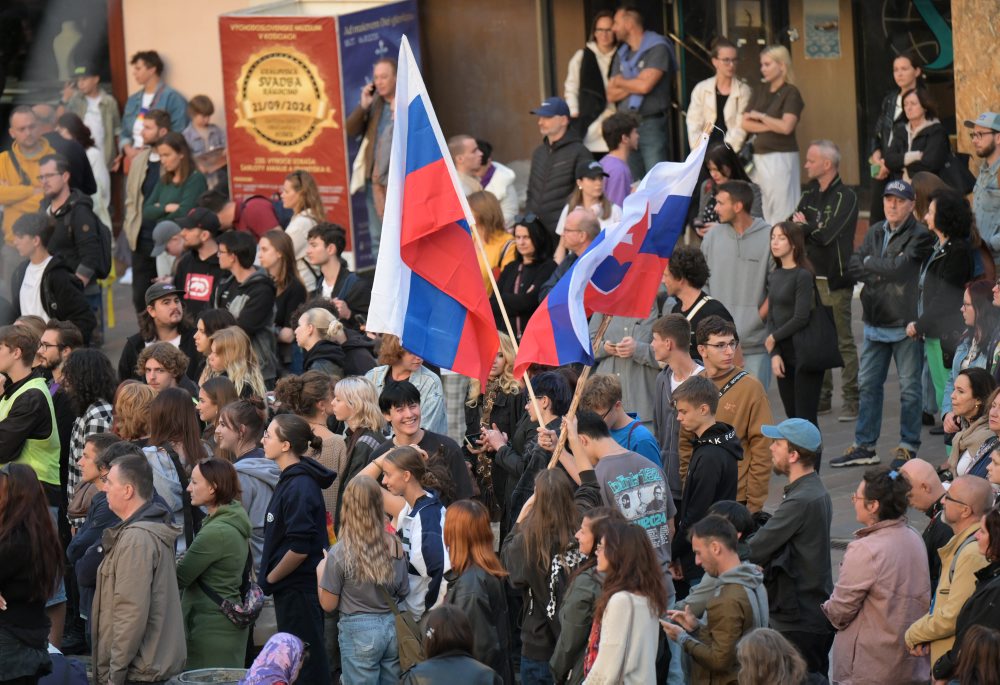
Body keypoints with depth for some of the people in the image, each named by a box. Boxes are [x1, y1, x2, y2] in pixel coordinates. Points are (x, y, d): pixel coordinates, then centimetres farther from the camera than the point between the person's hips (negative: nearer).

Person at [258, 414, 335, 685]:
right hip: (292, 589, 10)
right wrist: (270, 578, 12)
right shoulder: (290, 480, 11)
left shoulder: (300, 487, -20)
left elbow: (299, 548, -25)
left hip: (298, 590, -10)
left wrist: (269, 579, -12)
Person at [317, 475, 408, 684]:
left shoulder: (340, 553, -16)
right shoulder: (395, 546, -3)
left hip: (359, 631, -4)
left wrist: (321, 573, 8)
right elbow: (403, 593, 8)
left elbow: (328, 604, -8)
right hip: (392, 627, 4)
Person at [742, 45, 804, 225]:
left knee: (781, 212, -6)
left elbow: (786, 127, -17)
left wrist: (760, 117, -6)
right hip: (759, 156, 6)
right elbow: (745, 123, 5)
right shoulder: (760, 90, 13)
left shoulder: (791, 93, -6)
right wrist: (771, 126, -9)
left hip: (781, 157, -6)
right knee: (760, 211, 4)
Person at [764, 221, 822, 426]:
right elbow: (771, 317, 9)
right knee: (792, 417, 10)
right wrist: (775, 354, -3)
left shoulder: (803, 275, -11)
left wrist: (774, 338, -4)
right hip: (784, 356, 7)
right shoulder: (774, 276, 12)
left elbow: (801, 318, -16)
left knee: (806, 418, -6)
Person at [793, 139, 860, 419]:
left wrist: (806, 227, -2)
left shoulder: (846, 197, -9)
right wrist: (814, 230, -10)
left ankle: (851, 401, -2)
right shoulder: (810, 194, 15)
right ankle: (820, 396, 17)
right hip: (810, 276, 7)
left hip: (836, 280, -7)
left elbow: (827, 234, -18)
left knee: (843, 341, -4)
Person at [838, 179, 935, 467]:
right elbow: (853, 265, 4)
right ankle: (864, 446, 17)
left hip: (906, 324, -6)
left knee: (909, 387, 1)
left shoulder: (920, 236, -8)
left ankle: (908, 447, 9)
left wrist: (870, 263, -4)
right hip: (875, 322, 6)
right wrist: (883, 272, -11)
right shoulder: (875, 233, 13)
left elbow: (900, 266, -19)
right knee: (867, 385, 10)